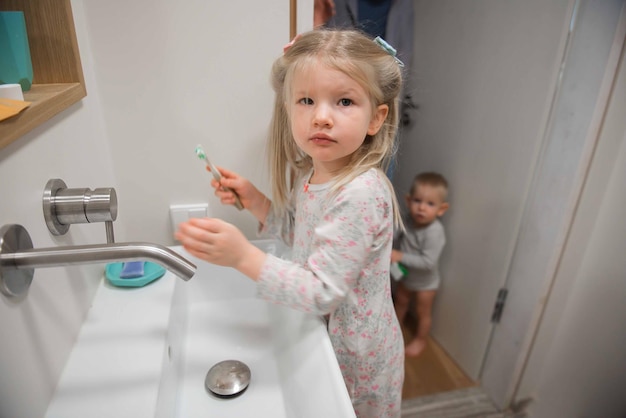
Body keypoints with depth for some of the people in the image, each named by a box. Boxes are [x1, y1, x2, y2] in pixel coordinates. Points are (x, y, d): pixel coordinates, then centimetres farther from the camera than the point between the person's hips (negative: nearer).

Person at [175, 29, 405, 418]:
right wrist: (256, 201, -6)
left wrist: (244, 256, -40)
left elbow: (322, 293, -32)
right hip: (320, 332, 7)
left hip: (356, 353, -6)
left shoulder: (360, 195, -34)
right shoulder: (307, 173, -7)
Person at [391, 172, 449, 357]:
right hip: (405, 275, 6)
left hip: (425, 282, -6)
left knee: (422, 312, 19)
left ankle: (420, 340, 45)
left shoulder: (434, 232, -36)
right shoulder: (410, 219, -18)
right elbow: (398, 237, 0)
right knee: (400, 302, 28)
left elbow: (428, 262, -36)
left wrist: (400, 256, -38)